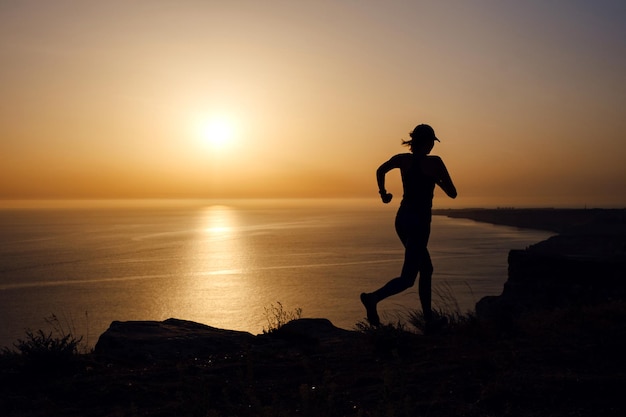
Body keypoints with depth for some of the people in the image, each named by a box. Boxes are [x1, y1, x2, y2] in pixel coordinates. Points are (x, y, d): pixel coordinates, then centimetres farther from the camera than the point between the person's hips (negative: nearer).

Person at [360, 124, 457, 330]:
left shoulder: (403, 159, 3)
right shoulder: (435, 162, -9)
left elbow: (381, 170, -7)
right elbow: (452, 193, -3)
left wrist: (383, 192, 4)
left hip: (402, 218, 7)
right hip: (419, 222, -7)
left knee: (426, 269, 20)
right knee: (407, 279, -5)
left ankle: (429, 318, 25)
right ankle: (373, 297, -26)